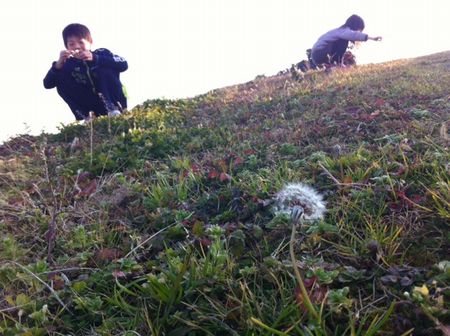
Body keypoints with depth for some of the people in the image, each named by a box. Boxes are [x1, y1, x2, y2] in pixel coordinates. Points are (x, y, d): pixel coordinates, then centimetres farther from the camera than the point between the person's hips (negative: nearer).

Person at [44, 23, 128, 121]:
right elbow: (47, 84, -9)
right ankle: (85, 117, -14)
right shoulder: (68, 64, 0)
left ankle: (114, 109, -25)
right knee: (61, 82, -11)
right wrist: (58, 64, -27)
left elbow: (123, 64, -24)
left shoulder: (101, 53, -5)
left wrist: (95, 59, -34)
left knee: (106, 70, -23)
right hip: (93, 107, 3)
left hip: (111, 102, -3)